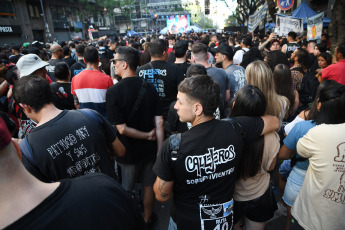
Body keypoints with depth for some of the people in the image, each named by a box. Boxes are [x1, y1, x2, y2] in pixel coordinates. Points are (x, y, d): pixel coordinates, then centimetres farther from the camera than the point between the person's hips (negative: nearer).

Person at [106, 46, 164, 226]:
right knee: (148, 186, 22)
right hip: (150, 150, 3)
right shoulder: (150, 88, -8)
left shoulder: (113, 91, -19)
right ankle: (147, 219, 43)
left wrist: (147, 135, -10)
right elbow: (159, 123, -9)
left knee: (126, 190, 20)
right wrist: (160, 152, -3)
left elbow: (122, 129, -22)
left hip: (128, 152, -3)